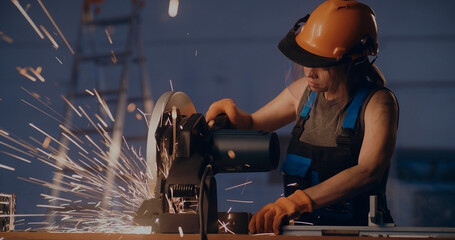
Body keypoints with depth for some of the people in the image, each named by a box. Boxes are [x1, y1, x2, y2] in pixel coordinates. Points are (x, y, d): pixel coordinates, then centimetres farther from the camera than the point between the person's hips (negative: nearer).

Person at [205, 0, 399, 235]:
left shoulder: (377, 103, -10)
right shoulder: (305, 91, 6)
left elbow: (368, 171, -25)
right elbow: (253, 124, 23)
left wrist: (297, 201, -36)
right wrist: (233, 114, -1)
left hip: (356, 231, -5)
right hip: (303, 226, 5)